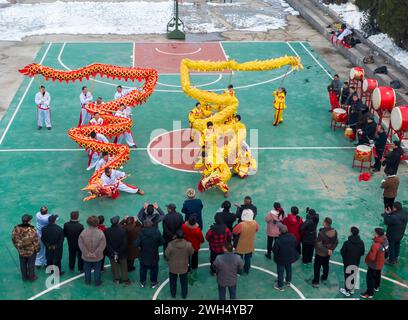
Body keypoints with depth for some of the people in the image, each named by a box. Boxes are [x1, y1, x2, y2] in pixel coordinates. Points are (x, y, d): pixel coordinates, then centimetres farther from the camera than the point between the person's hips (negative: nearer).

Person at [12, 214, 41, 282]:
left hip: (21, 251, 3)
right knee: (31, 264, 17)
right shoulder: (31, 230, -29)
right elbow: (36, 241, -19)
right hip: (31, 251, -3)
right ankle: (31, 277, 34)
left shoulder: (16, 229, -18)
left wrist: (18, 247, 12)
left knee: (23, 264, 22)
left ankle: (24, 277, 39)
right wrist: (37, 249, 1)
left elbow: (14, 239, -4)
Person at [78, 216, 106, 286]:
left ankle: (87, 282, 41)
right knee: (97, 270, 20)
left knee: (87, 270, 23)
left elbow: (81, 245, -15)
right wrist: (95, 253, -14)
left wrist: (87, 253, -12)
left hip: (86, 257, 1)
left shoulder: (83, 233, -19)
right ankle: (97, 282, 34)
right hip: (97, 257, -1)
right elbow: (102, 246, -20)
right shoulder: (100, 233, -22)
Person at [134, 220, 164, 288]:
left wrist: (139, 246, -5)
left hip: (143, 256, 0)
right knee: (154, 269, 21)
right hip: (154, 256, 0)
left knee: (143, 269, 22)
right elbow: (162, 242, -12)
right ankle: (153, 282, 34)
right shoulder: (157, 232, -19)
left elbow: (136, 244, -27)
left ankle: (142, 282, 38)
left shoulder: (141, 233, -24)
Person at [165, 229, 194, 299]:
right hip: (183, 267, 1)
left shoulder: (171, 245, -28)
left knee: (173, 281, 24)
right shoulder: (188, 245, -26)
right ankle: (184, 295, 41)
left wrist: (167, 260, 9)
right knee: (184, 281, 24)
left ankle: (173, 294, 43)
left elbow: (166, 255, -13)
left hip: (173, 267, 0)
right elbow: (191, 253, -7)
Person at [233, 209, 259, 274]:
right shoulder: (254, 223, -19)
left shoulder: (241, 225, -33)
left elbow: (234, 232, -18)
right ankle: (247, 270, 39)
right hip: (250, 246, 3)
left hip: (241, 246, -3)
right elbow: (256, 229, 2)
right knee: (248, 258, 24)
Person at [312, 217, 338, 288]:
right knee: (326, 265, 25)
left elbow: (318, 245, -30)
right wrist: (331, 249, 0)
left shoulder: (322, 233, -33)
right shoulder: (334, 232, -13)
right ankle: (324, 279, 42)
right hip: (328, 253, 6)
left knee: (317, 267, 12)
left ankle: (316, 282, 21)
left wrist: (327, 251, -21)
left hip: (320, 253, -6)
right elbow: (336, 242, 0)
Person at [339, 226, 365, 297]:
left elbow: (342, 252, -16)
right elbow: (362, 252, -1)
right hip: (356, 263, 4)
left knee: (347, 276, 11)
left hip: (348, 262, -4)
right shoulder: (361, 243, -12)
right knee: (354, 276, 21)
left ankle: (347, 291, 22)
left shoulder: (347, 242, -25)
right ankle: (352, 289, 36)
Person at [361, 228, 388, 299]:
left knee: (370, 278, 10)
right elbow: (386, 250, 3)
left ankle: (370, 294, 24)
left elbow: (371, 257, -33)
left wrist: (367, 259, -12)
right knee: (378, 275, 30)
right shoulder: (385, 240, -15)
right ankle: (376, 287, 53)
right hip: (380, 263, 8)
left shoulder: (376, 245, -40)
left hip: (373, 264, -8)